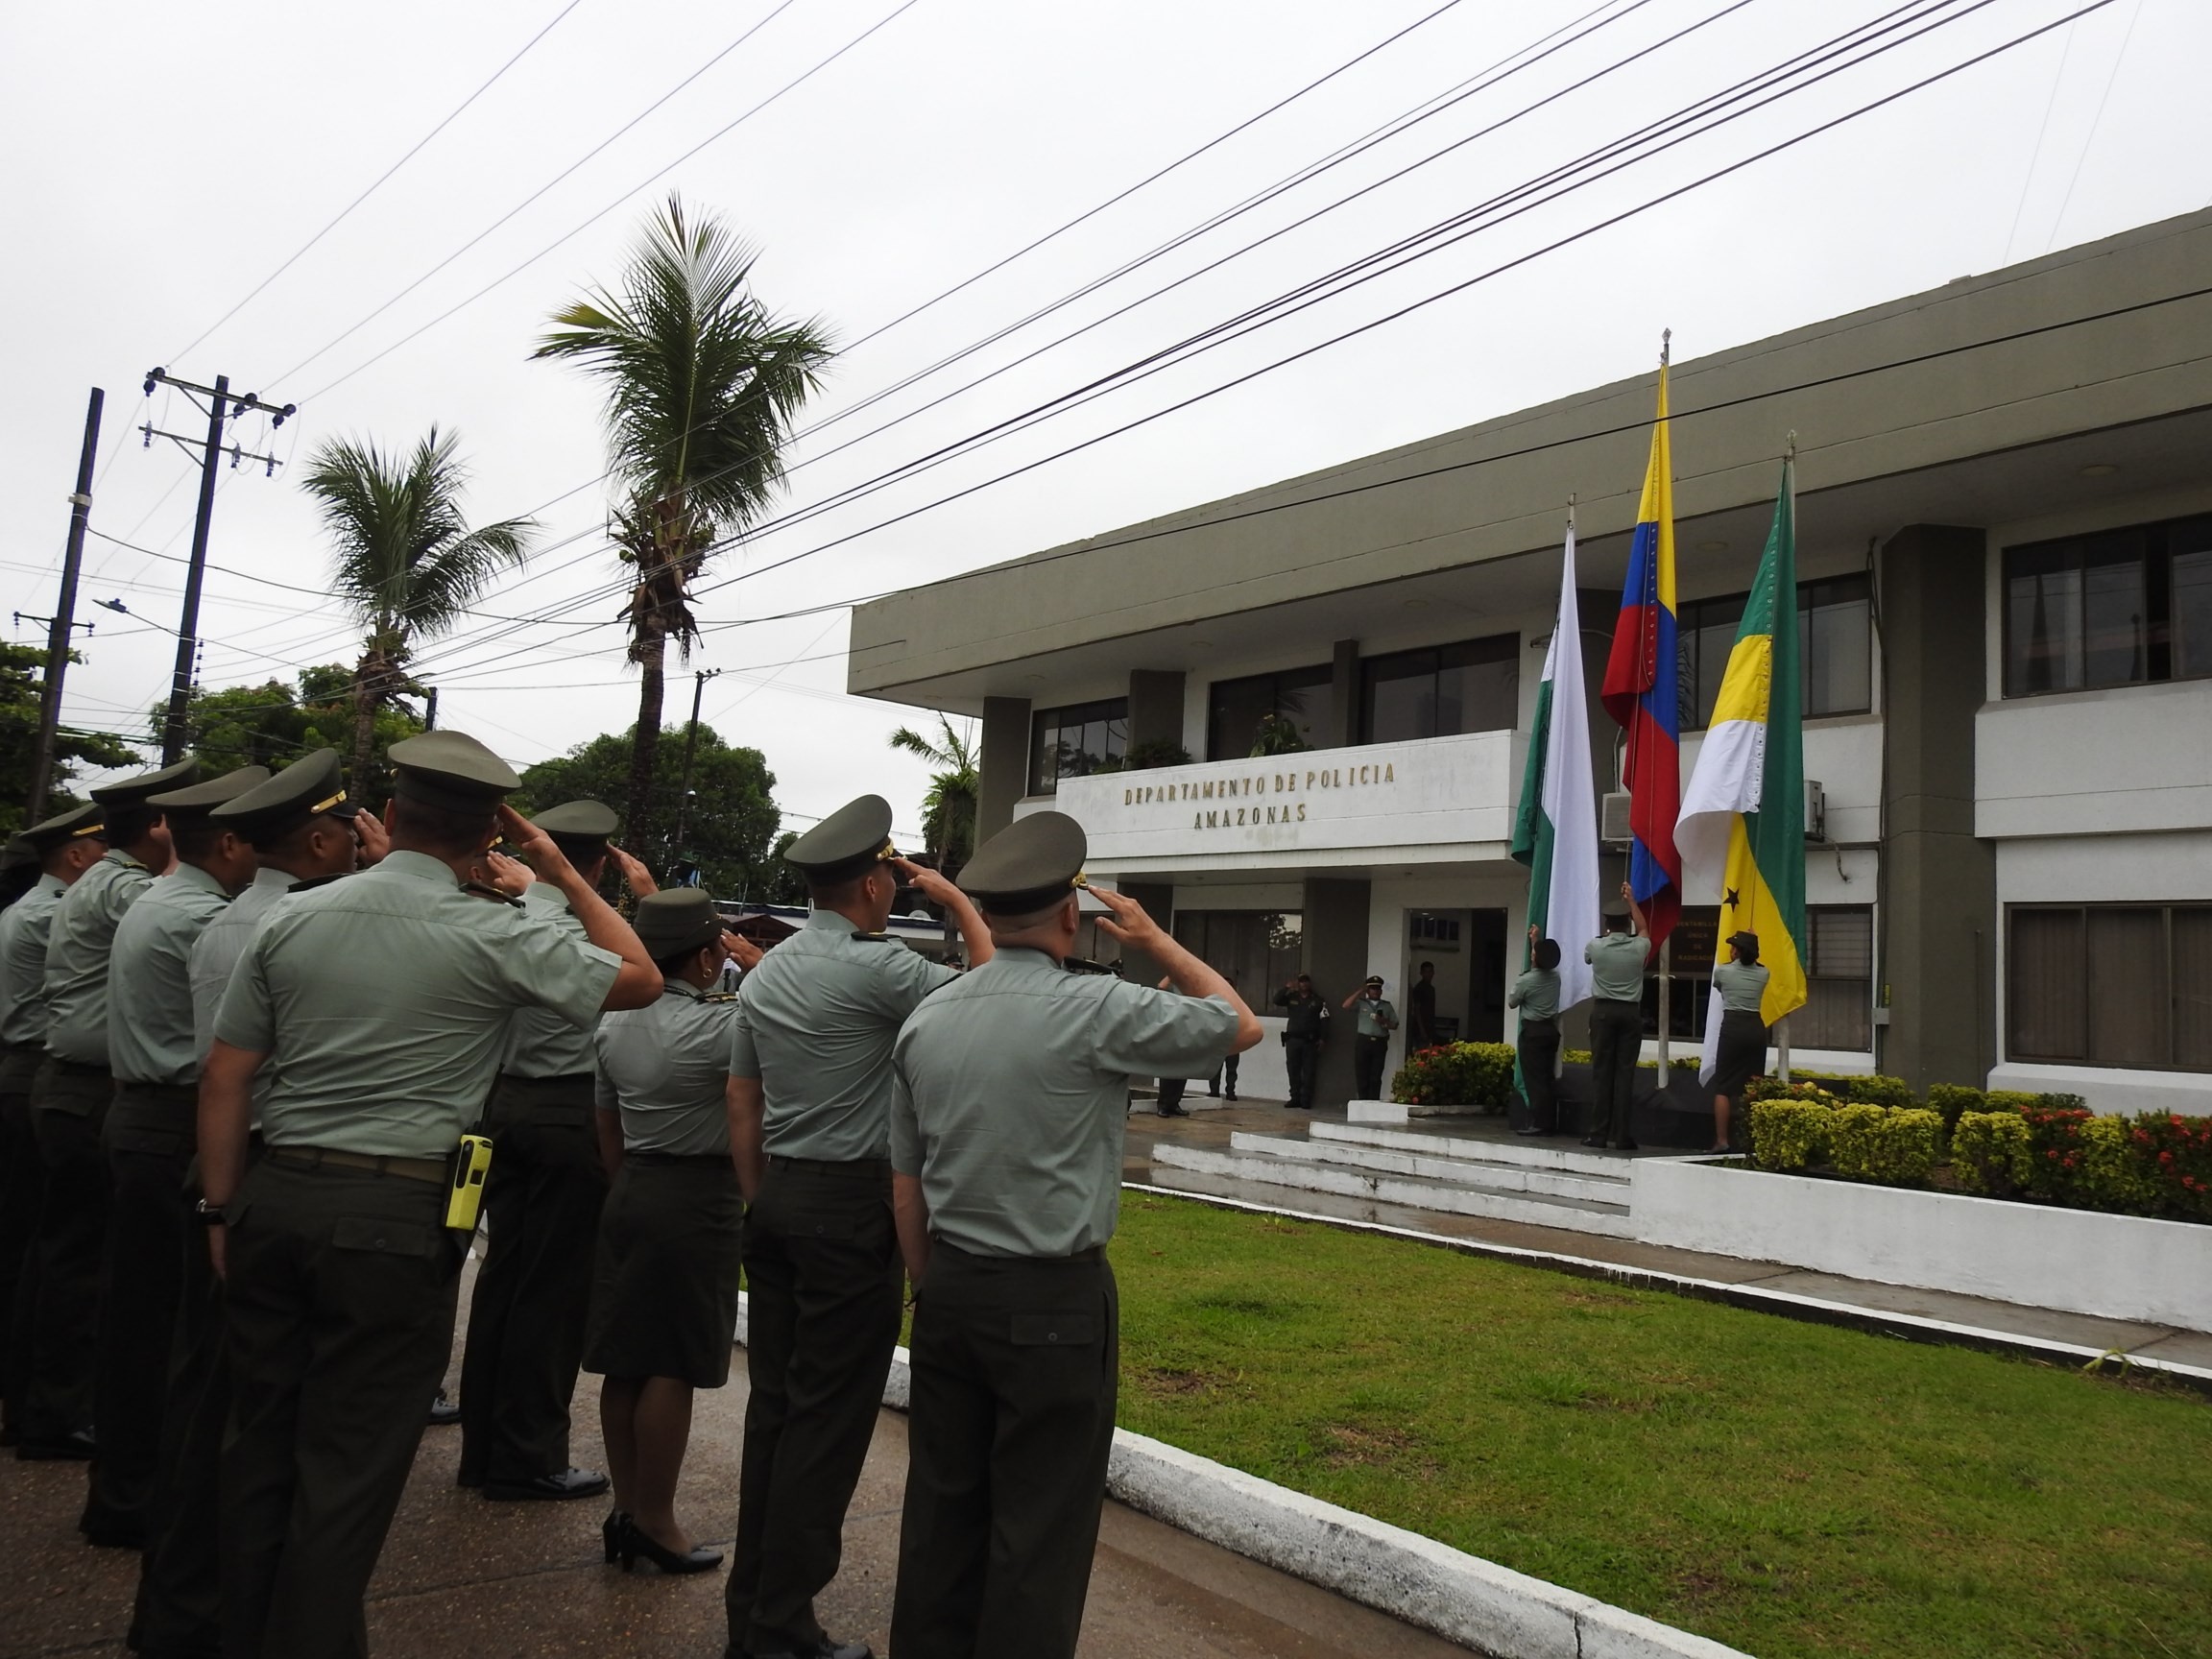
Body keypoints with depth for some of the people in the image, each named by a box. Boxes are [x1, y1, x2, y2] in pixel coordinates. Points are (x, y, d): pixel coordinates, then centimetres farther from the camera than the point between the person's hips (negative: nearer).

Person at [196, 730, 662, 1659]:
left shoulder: (293, 918, 4)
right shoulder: (492, 934, -10)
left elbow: (225, 1075, 6)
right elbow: (640, 979, 2)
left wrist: (223, 1210, 13)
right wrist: (565, 875, 8)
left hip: (274, 1199, 5)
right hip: (399, 1219, -5)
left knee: (260, 1443, 18)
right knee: (349, 1467, 6)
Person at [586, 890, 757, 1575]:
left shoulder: (613, 1025, 6)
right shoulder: (718, 1026, -18)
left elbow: (607, 1129, 14)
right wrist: (755, 960, -7)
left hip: (631, 1192, 8)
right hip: (700, 1200, -8)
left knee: (625, 1362, 12)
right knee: (673, 1366, 1)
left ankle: (627, 1508, 23)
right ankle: (655, 1521, 10)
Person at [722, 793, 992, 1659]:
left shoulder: (763, 972, 9)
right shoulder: (875, 966, -16)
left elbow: (741, 1104, 13)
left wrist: (761, 1202, 19)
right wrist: (959, 902, -2)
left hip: (779, 1198, 8)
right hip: (852, 1204, -8)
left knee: (772, 1404, 14)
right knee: (828, 1417, 0)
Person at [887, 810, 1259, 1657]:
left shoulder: (925, 1021, 2)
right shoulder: (1095, 1010, -15)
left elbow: (907, 1184, 8)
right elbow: (1240, 1024, -1)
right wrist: (1156, 940, 8)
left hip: (949, 1292, 6)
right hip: (1054, 1301, -5)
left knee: (943, 1506, 16)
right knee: (1039, 1526, 6)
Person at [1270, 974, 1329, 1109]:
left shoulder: (1319, 1000, 3)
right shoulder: (1291, 997, 11)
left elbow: (1324, 1019, -1)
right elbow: (1277, 1001, -3)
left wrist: (1322, 1038, -8)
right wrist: (1286, 988, -13)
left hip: (1310, 1041, -3)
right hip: (1293, 1039, 3)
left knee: (1309, 1072, -2)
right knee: (1293, 1070, 4)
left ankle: (1306, 1101, 1)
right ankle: (1295, 1098, 11)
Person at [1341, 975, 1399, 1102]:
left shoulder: (1387, 1006, 15)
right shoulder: (1361, 1003, 9)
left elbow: (1395, 1025, 14)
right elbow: (1346, 1005, -7)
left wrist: (1384, 1022, -6)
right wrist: (1360, 992, -5)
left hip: (1380, 1043, 1)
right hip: (1363, 1041, -1)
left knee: (1376, 1077, -3)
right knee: (1362, 1075, -3)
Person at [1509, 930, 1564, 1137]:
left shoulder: (1526, 980, -16)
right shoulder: (1555, 976, 2)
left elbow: (1511, 1003, 1)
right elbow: (1544, 961, 26)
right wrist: (1537, 940, 33)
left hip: (1532, 1031, -6)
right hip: (1551, 1029, 6)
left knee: (1534, 1078, -5)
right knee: (1548, 1077, 8)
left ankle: (1537, 1123, -9)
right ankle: (1549, 1123, 9)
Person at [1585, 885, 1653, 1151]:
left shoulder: (1595, 946, -5)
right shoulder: (1639, 948, -4)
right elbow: (1642, 928, 20)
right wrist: (1631, 899, 29)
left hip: (1603, 1010, 0)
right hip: (1630, 1012, 0)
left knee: (1601, 1071, 1)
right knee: (1625, 1072, -1)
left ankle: (1597, 1133, 1)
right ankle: (1621, 1135, -2)